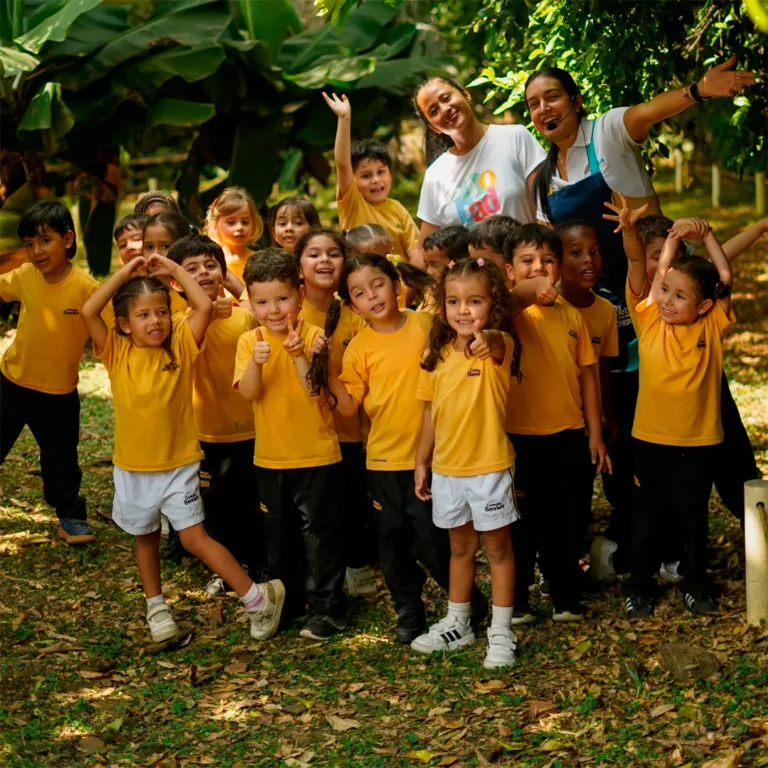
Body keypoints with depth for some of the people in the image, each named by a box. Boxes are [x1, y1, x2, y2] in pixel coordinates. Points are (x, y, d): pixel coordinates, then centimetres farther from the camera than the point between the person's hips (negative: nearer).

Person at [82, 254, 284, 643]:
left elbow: (204, 306, -20)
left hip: (179, 465, -2)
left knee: (195, 538, -5)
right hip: (133, 468, 2)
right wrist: (126, 272, -17)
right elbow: (89, 311, -21)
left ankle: (258, 598, 2)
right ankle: (156, 607, 34)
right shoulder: (116, 353, -7)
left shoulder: (180, 347, -7)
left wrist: (174, 270, -12)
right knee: (146, 537, 18)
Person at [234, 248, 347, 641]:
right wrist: (257, 360, -32)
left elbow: (316, 391, -19)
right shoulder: (249, 341, -2)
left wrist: (299, 355, -32)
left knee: (320, 533, 2)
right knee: (279, 534, 17)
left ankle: (328, 608, 12)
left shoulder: (313, 337, -11)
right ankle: (288, 600, 32)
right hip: (270, 457, 4)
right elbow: (249, 393, -14)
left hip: (317, 456, -4)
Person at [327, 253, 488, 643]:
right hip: (384, 458, 3)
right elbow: (348, 406, -2)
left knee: (432, 540, -1)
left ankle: (468, 603, 20)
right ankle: (408, 611, 28)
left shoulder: (426, 324, -4)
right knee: (393, 542, 12)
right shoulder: (359, 347, -1)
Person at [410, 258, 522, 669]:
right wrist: (421, 461, 11)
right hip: (446, 468, 5)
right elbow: (432, 412, 10)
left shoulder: (498, 346, -14)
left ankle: (501, 632, 16)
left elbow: (497, 345, -41)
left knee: (497, 548, 7)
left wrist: (486, 339, -64)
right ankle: (457, 624, 32)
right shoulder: (437, 355, 2)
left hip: (489, 467, -5)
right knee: (460, 548, 20)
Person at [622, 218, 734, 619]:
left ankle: (695, 584, 30)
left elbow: (726, 279, -11)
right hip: (650, 439, 0)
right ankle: (638, 587, 23)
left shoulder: (711, 328, -5)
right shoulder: (650, 322, -4)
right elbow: (660, 271, -5)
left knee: (694, 517, 14)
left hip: (698, 442, 0)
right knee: (646, 517, 9)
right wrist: (676, 237, 1)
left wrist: (706, 234, -14)